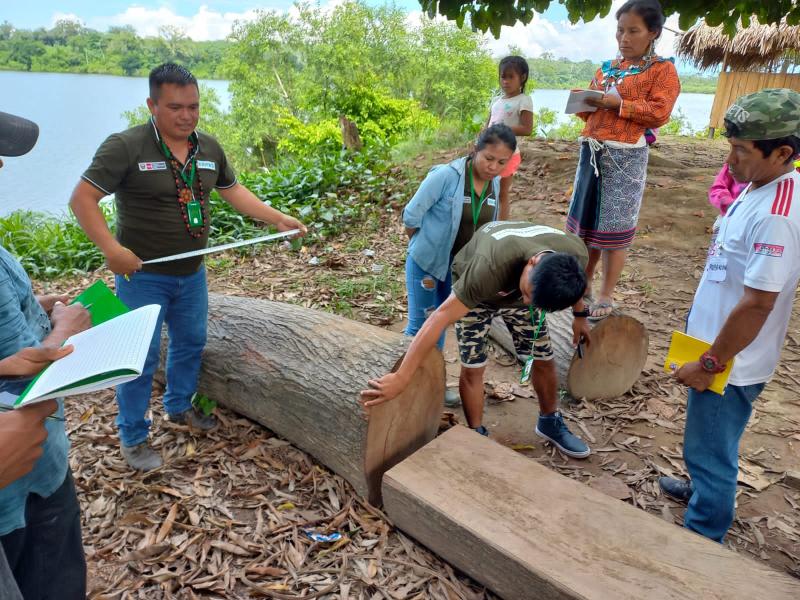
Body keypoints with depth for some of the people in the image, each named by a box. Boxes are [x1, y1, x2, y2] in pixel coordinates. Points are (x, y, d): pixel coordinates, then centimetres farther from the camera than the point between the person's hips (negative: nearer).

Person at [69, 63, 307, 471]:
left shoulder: (208, 148, 2)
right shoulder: (125, 146, -16)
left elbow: (233, 191, 13)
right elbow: (83, 198, -16)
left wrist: (279, 219, 6)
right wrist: (112, 248, -27)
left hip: (191, 273, 6)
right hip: (142, 276, -6)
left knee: (191, 344, 20)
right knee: (141, 358, 3)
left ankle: (179, 406, 43)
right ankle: (133, 437, 22)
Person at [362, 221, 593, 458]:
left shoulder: (576, 253, -33)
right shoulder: (490, 267, -48)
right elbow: (440, 317, -44)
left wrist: (580, 315, 10)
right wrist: (399, 378, -42)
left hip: (518, 283, 4)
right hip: (473, 288, -3)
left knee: (543, 359, 6)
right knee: (473, 367, -6)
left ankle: (550, 422, 32)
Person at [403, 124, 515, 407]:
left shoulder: (495, 183, -3)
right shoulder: (445, 175, -23)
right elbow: (412, 216, -16)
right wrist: (421, 249, -2)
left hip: (459, 266, 6)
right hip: (427, 263, -5)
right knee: (420, 326, 2)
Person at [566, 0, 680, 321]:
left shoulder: (662, 69, 0)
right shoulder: (607, 67, 17)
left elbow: (659, 113, -12)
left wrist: (617, 103, -16)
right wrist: (583, 102, -3)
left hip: (625, 156, -6)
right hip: (591, 151, 6)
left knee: (614, 228, -2)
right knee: (586, 222, 9)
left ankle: (606, 295, 8)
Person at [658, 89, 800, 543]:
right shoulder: (760, 188, 3)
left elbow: (757, 305, -26)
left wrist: (710, 364, -17)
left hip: (731, 363, -9)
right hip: (716, 344, 9)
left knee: (711, 452, 8)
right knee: (711, 443, 29)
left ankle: (703, 538, 27)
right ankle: (705, 489, 52)